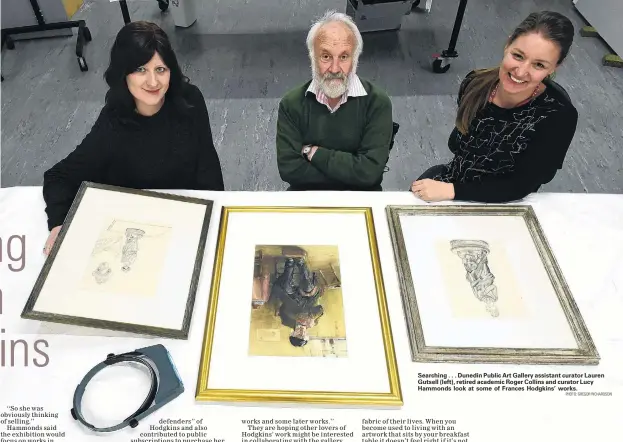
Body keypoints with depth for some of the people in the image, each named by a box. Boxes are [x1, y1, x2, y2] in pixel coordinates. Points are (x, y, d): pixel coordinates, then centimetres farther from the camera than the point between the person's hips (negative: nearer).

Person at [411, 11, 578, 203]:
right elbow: (457, 144, 4)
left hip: (502, 207, -5)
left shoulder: (559, 115, -24)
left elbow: (520, 186, -25)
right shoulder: (476, 83, -13)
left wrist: (450, 190, -32)